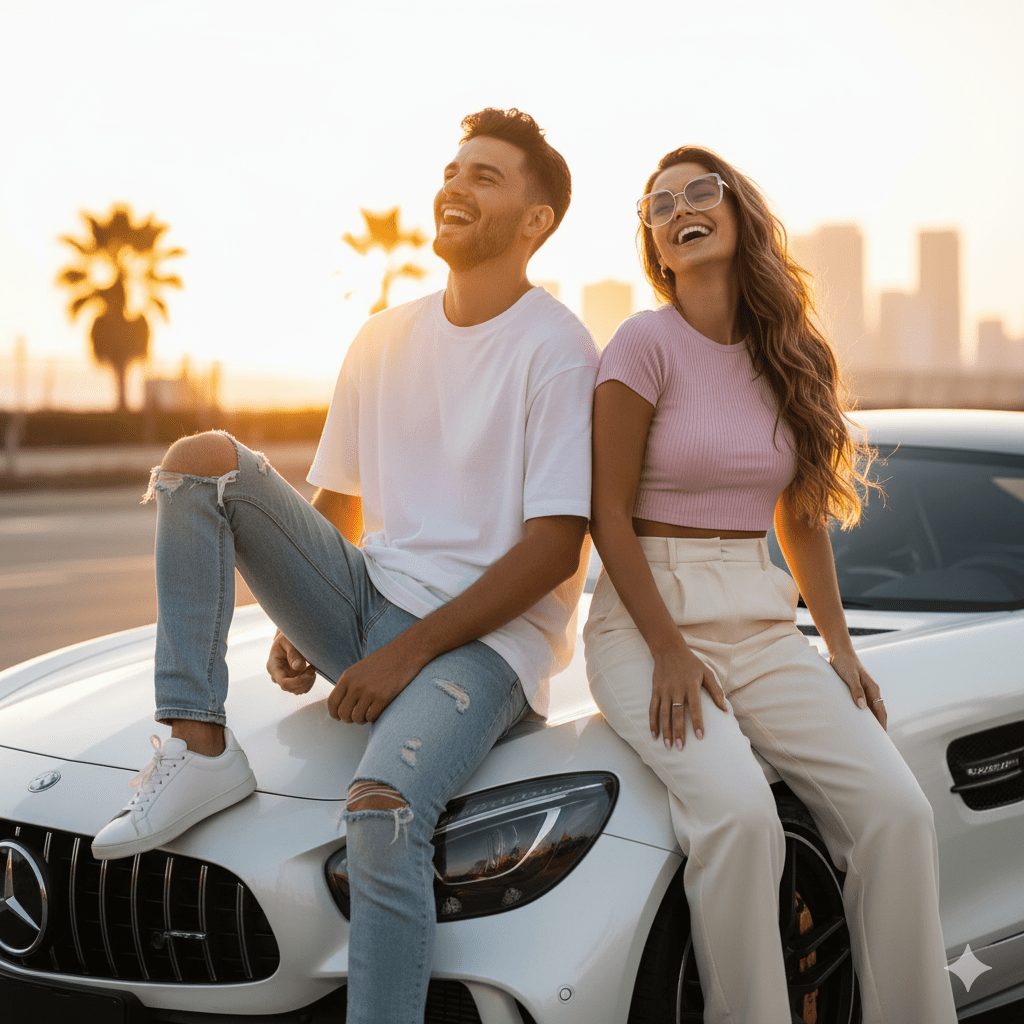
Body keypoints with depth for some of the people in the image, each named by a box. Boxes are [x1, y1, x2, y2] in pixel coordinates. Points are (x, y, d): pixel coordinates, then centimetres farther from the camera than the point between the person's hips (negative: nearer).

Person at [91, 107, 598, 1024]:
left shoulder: (555, 348, -7)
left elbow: (554, 551, -12)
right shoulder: (385, 339, 13)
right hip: (367, 605, 6)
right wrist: (300, 619, 1)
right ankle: (198, 747, -16)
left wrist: (409, 652, -15)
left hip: (484, 639, -6)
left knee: (383, 812, -35)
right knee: (202, 460, -11)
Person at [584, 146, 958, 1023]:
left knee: (898, 810, -16)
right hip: (648, 622, -5)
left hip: (763, 626, 5)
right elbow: (608, 514, -7)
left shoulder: (789, 357, 13)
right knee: (738, 813, -31)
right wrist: (671, 651, -14)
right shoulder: (647, 343, -5)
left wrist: (840, 648, 9)